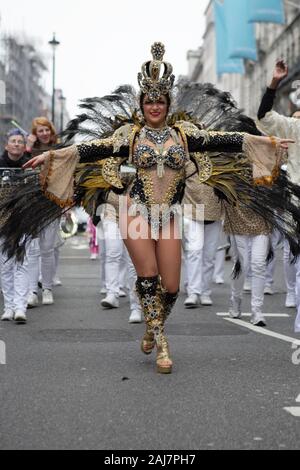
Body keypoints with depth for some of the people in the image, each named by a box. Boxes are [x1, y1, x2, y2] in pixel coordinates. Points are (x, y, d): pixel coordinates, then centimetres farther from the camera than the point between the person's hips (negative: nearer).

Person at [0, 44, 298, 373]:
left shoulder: (183, 131, 4)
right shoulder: (130, 132, 0)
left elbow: (221, 141, 1)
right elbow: (94, 149, -7)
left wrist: (268, 143, -2)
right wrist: (51, 155, -17)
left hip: (170, 215, 2)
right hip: (137, 210, -2)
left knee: (170, 286, -2)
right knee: (148, 275, -15)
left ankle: (152, 330, 27)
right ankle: (160, 344, 1)